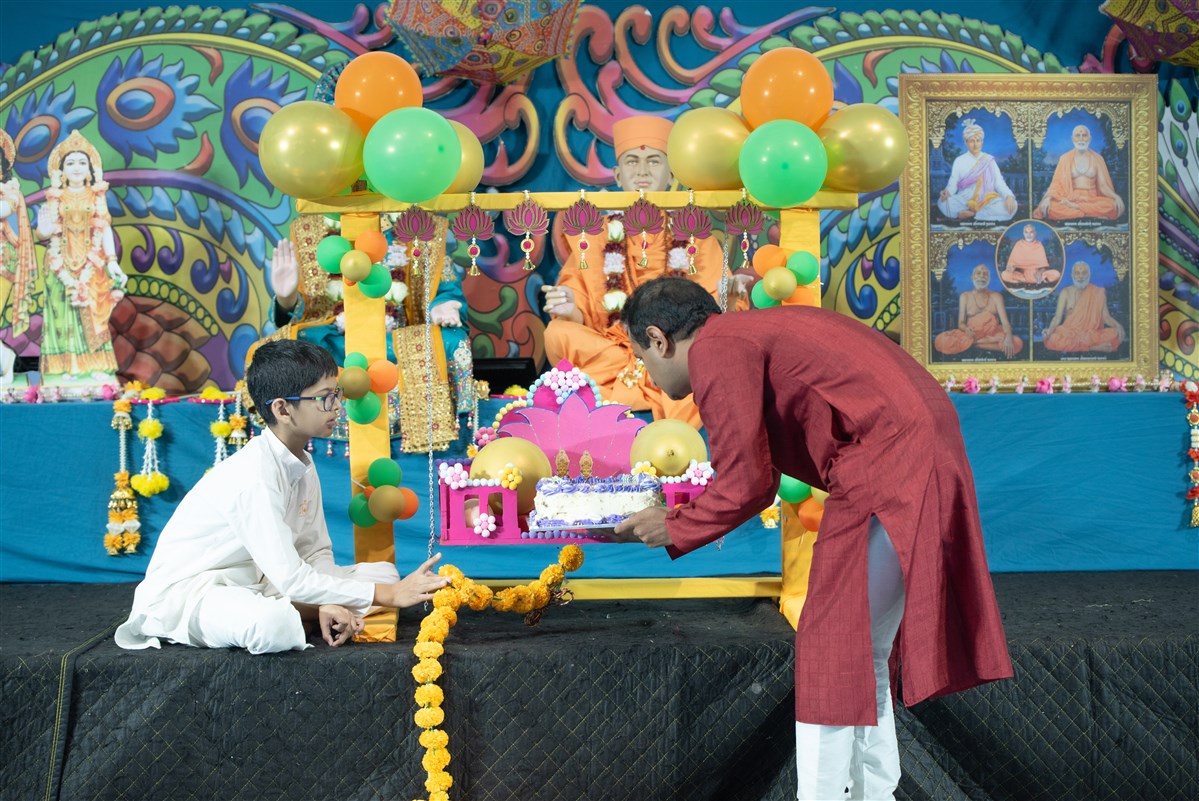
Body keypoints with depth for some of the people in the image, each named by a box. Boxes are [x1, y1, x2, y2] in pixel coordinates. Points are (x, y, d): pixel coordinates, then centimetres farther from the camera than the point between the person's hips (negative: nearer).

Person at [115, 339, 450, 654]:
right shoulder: (256, 476, -25)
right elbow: (292, 580, -28)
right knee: (275, 624, -43)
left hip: (256, 583, 10)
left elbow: (316, 552, 6)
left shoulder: (302, 464, 4)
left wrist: (328, 604, -16)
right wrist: (389, 595, -25)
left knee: (384, 572, 3)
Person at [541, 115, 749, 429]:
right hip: (610, 348, 1)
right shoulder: (596, 237, 11)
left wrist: (727, 299, -19)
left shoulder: (695, 235, 12)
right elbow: (584, 318, 3)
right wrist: (571, 310, -20)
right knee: (558, 333, -26)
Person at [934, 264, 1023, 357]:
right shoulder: (965, 296, 4)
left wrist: (1008, 337, -33)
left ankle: (974, 343, -24)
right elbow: (961, 323, -2)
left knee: (1017, 343, -32)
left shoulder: (996, 297, 2)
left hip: (992, 334, 0)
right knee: (940, 341, -31)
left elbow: (1005, 321, -10)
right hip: (970, 334, 0)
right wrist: (966, 329, -28)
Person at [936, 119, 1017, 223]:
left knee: (1011, 206, -29)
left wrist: (1009, 196, -18)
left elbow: (999, 182, 3)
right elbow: (953, 183, 1)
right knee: (943, 202, -31)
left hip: (987, 201, 1)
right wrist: (947, 192, -23)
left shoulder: (989, 160, 10)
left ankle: (970, 214, -23)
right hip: (964, 201, -1)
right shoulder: (959, 161, 8)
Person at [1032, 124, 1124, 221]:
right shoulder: (1065, 158, 9)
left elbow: (1103, 185, 7)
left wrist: (1115, 196, -13)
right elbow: (1057, 183, 3)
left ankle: (1072, 207, -22)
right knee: (1052, 207, -35)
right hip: (1071, 198, -1)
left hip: (1092, 200, 1)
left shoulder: (1097, 159, 10)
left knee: (1111, 206, -33)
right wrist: (1048, 197, -18)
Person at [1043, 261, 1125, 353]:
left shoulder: (1098, 293, 6)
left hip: (1092, 334, 0)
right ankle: (1093, 347, -28)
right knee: (1052, 340, -36)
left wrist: (1118, 325, -18)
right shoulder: (1066, 293, 4)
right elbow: (1058, 317, -1)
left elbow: (1106, 317, 3)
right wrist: (1049, 330, -21)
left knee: (1115, 334, -29)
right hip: (1070, 334, 0)